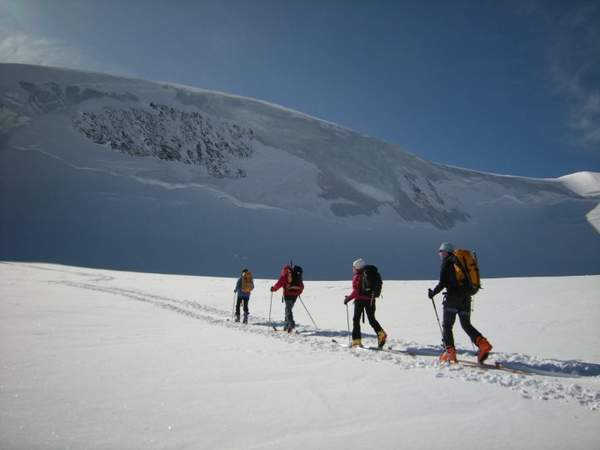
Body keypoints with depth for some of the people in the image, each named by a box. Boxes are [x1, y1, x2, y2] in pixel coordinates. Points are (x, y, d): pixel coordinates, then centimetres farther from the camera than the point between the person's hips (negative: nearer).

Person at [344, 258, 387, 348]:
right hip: (370, 300, 6)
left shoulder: (357, 277, -12)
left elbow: (356, 292, -17)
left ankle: (356, 341, 4)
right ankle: (381, 334, -7)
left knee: (356, 320, 5)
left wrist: (348, 298, -7)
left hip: (360, 300, -6)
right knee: (372, 319, 15)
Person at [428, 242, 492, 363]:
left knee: (447, 325, 3)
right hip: (466, 297, 7)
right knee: (466, 324, 14)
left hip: (453, 297, -6)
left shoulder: (447, 262, -2)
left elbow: (443, 283, -9)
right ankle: (482, 343, -7)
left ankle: (450, 352, -3)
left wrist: (433, 293, 4)